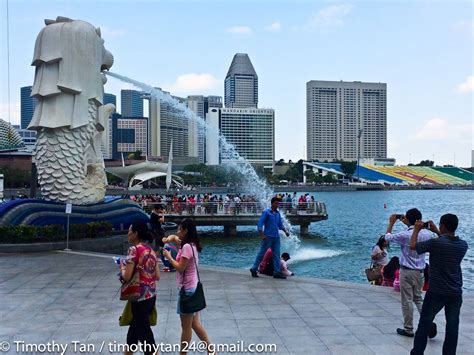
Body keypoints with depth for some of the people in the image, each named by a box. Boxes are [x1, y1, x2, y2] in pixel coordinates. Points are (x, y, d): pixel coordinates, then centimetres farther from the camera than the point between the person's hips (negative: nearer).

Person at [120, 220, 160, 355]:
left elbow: (126, 277, -18)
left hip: (140, 297, -8)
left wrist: (122, 268, 1)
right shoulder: (151, 250, 8)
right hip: (151, 295, 8)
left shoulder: (134, 249, -14)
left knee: (144, 333, 2)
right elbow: (157, 276, 10)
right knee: (135, 327, 22)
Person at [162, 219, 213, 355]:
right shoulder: (191, 245, 9)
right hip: (192, 287, 10)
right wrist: (168, 239, 11)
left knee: (186, 326, 5)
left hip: (187, 289, -10)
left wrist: (169, 257, -8)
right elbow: (175, 237, 28)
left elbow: (180, 268, -19)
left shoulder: (187, 247, -20)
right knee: (195, 324, 15)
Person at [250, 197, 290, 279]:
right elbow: (260, 224, -11)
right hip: (268, 237, -6)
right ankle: (254, 269, 12)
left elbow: (280, 224, 21)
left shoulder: (278, 213, 12)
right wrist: (262, 235, -19)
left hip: (276, 237, 6)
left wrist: (285, 231, 4)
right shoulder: (266, 212, -7)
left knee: (276, 255, 3)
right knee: (261, 253, 0)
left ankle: (277, 273, 6)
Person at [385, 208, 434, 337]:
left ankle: (408, 329, 12)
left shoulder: (405, 235, -19)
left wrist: (391, 223, 11)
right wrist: (408, 225, 25)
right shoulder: (426, 234, -3)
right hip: (420, 271, 5)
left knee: (407, 300, 4)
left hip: (407, 271, -5)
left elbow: (387, 237, -2)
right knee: (418, 298, 20)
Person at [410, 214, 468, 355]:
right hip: (456, 293, 4)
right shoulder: (463, 245, -2)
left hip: (436, 292, -4)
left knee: (425, 323, 9)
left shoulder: (436, 243, -18)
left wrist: (416, 229, 7)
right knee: (452, 326, 10)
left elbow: (413, 246, -7)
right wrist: (436, 231, 23)